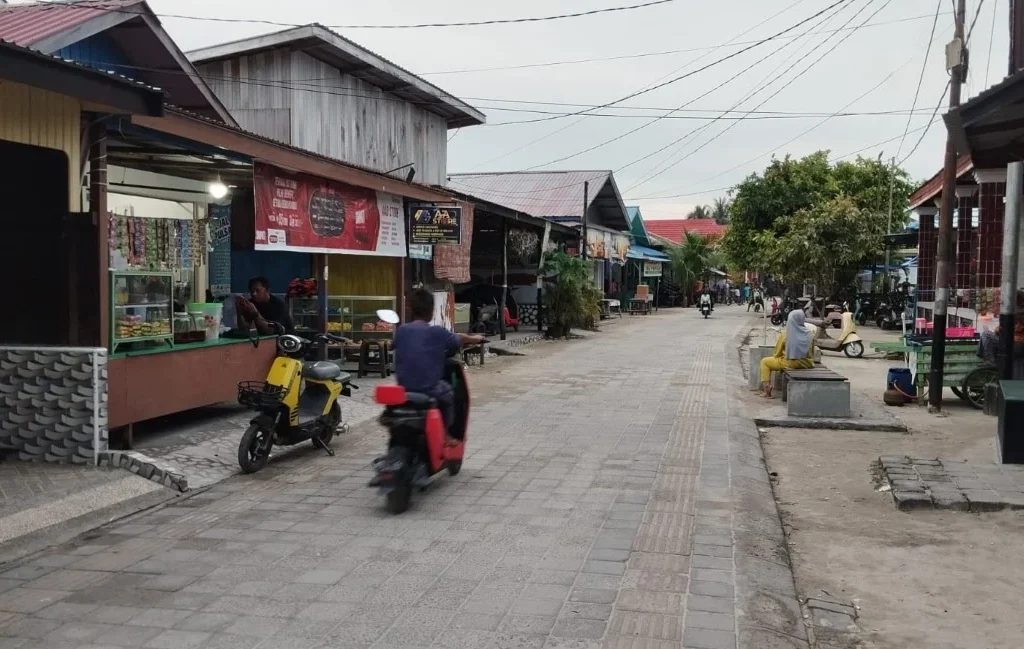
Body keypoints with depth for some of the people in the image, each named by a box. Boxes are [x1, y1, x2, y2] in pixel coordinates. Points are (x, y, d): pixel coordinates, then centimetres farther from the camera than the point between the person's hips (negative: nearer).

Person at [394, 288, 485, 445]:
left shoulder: (401, 331, 3)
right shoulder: (437, 332, -6)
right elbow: (459, 339, 11)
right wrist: (474, 339, 32)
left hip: (404, 388, 4)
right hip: (429, 388, -3)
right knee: (448, 394, 26)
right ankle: (444, 435, 27)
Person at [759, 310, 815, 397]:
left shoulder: (785, 334, -12)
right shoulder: (810, 334, -2)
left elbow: (777, 353, -4)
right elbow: (812, 353, 9)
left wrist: (775, 357, 17)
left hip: (789, 363, -4)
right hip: (807, 364, 4)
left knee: (764, 361, 15)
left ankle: (766, 387, 6)